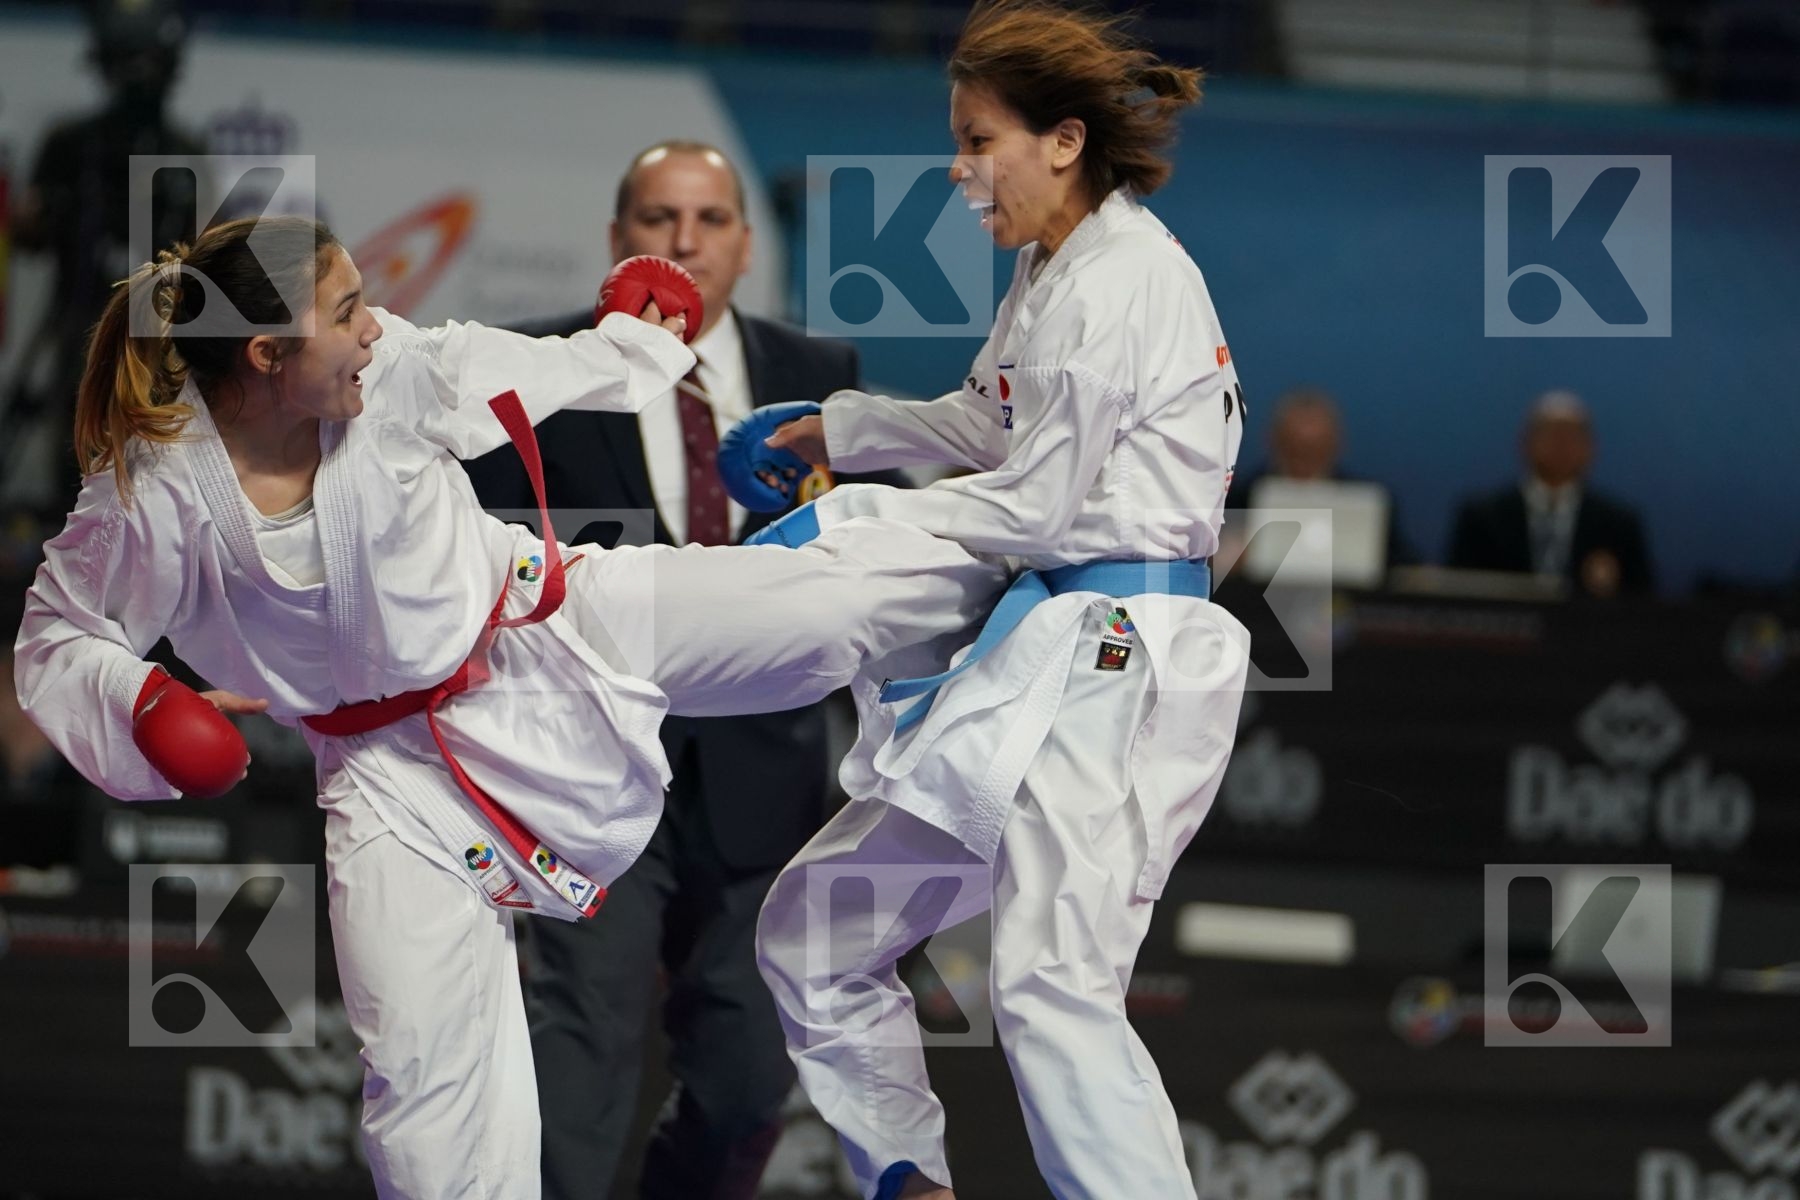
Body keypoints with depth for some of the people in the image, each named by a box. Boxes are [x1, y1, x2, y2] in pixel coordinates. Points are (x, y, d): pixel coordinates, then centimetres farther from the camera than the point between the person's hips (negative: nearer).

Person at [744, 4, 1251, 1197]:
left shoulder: (1118, 283, -15)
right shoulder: (1056, 272, 16)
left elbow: (1034, 504, -16)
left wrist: (844, 519, -8)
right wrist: (835, 429, 26)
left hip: (1107, 662, -11)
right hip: (1037, 655, 11)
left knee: (1050, 988, -25)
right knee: (814, 932, 14)